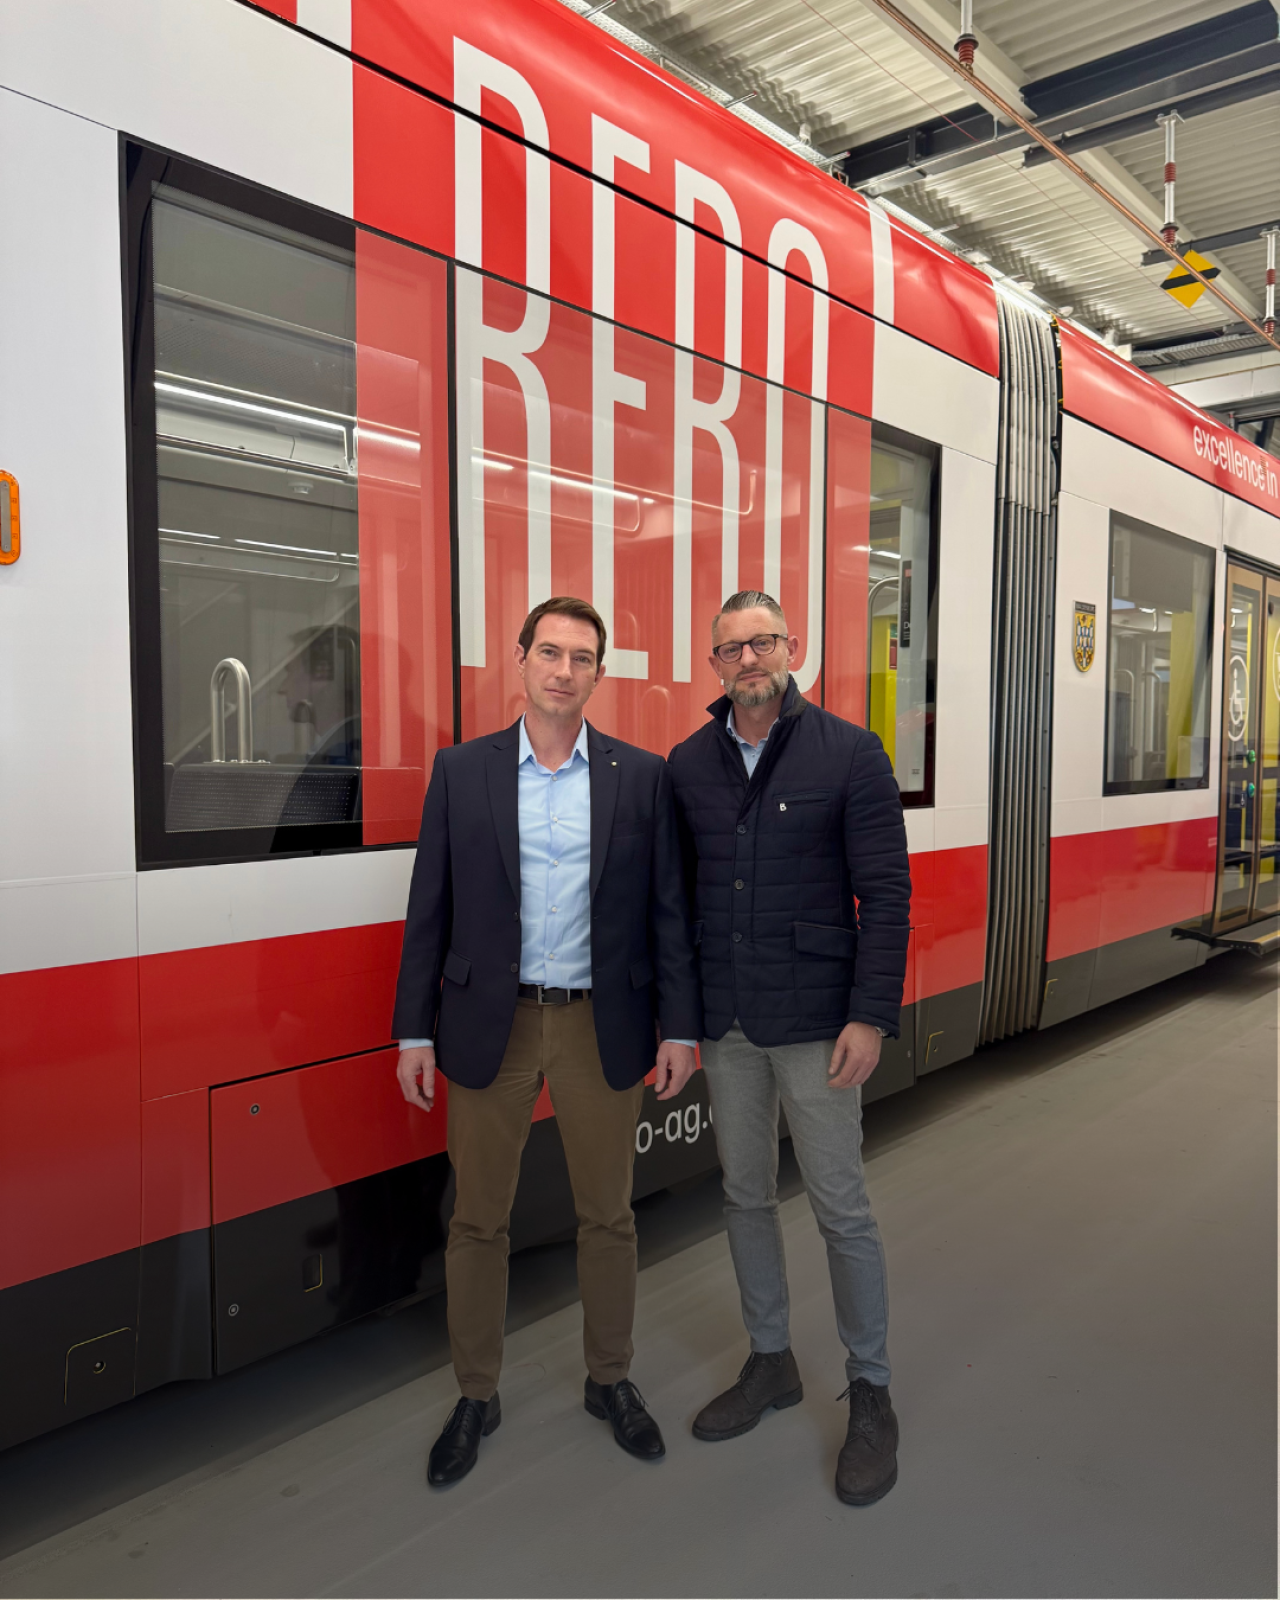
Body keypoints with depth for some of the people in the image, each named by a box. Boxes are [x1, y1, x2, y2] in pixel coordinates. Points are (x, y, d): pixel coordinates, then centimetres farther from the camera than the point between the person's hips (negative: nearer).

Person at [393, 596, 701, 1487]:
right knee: (478, 1220, 11)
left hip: (603, 1027, 0)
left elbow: (668, 909, 1)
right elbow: (431, 909, 1)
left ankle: (611, 1381, 37)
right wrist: (415, 1030, -1)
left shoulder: (642, 776, 0)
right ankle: (477, 1396, 33)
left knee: (608, 1215, 14)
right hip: (490, 1027, 0)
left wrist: (678, 1026, -2)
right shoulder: (462, 771, 0)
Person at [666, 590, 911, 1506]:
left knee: (841, 1206, 5)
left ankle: (871, 1394, 26)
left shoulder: (850, 754, -7)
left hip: (814, 1019, -4)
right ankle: (771, 1362, 36)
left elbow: (886, 892, -8)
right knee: (746, 1196, 16)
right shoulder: (687, 766, 4)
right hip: (724, 1024, 4)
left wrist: (871, 1016, -14)